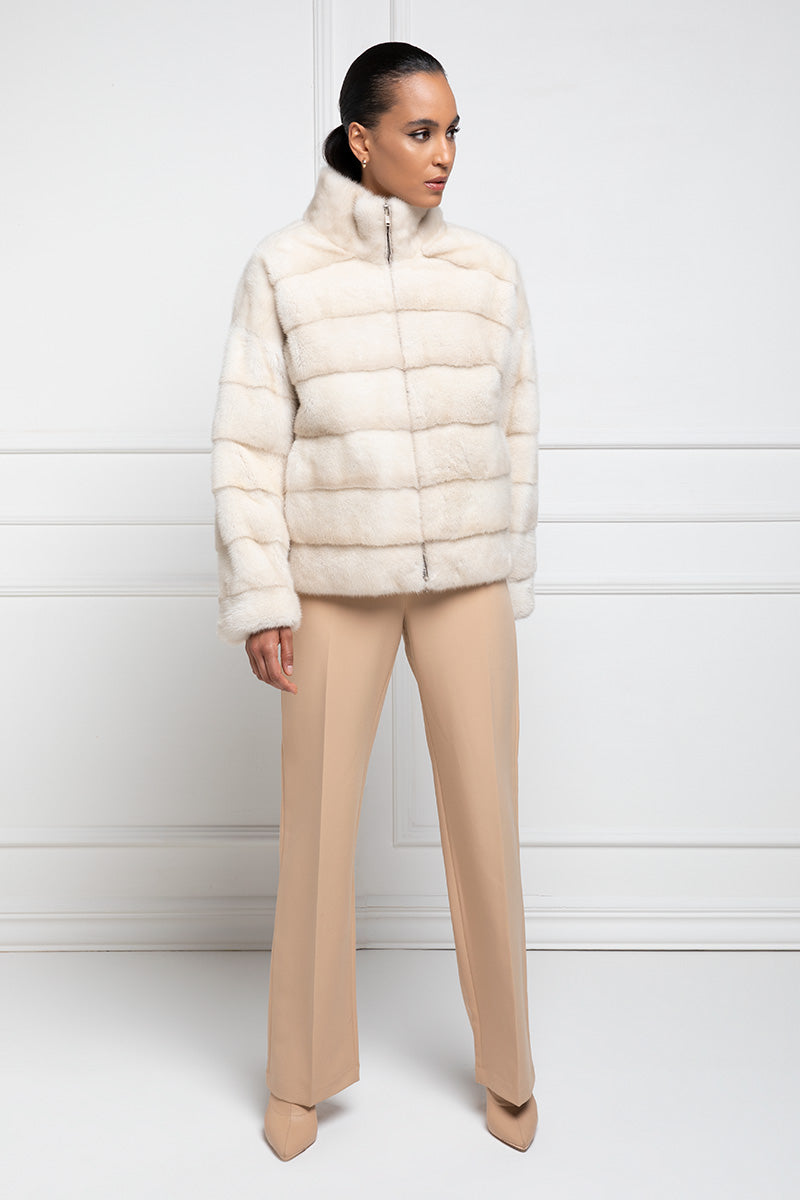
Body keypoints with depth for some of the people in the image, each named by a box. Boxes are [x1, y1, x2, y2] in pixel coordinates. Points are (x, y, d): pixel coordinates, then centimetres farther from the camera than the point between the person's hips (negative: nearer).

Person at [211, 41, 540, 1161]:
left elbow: (515, 437, 8)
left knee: (485, 822, 6)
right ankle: (303, 1071, 27)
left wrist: (512, 583, 9)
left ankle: (507, 1061, 28)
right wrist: (260, 600, -8)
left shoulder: (490, 271, 3)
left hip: (465, 581, 2)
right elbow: (248, 445, -4)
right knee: (317, 825, 6)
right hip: (336, 584, -1)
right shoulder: (282, 270, -3)